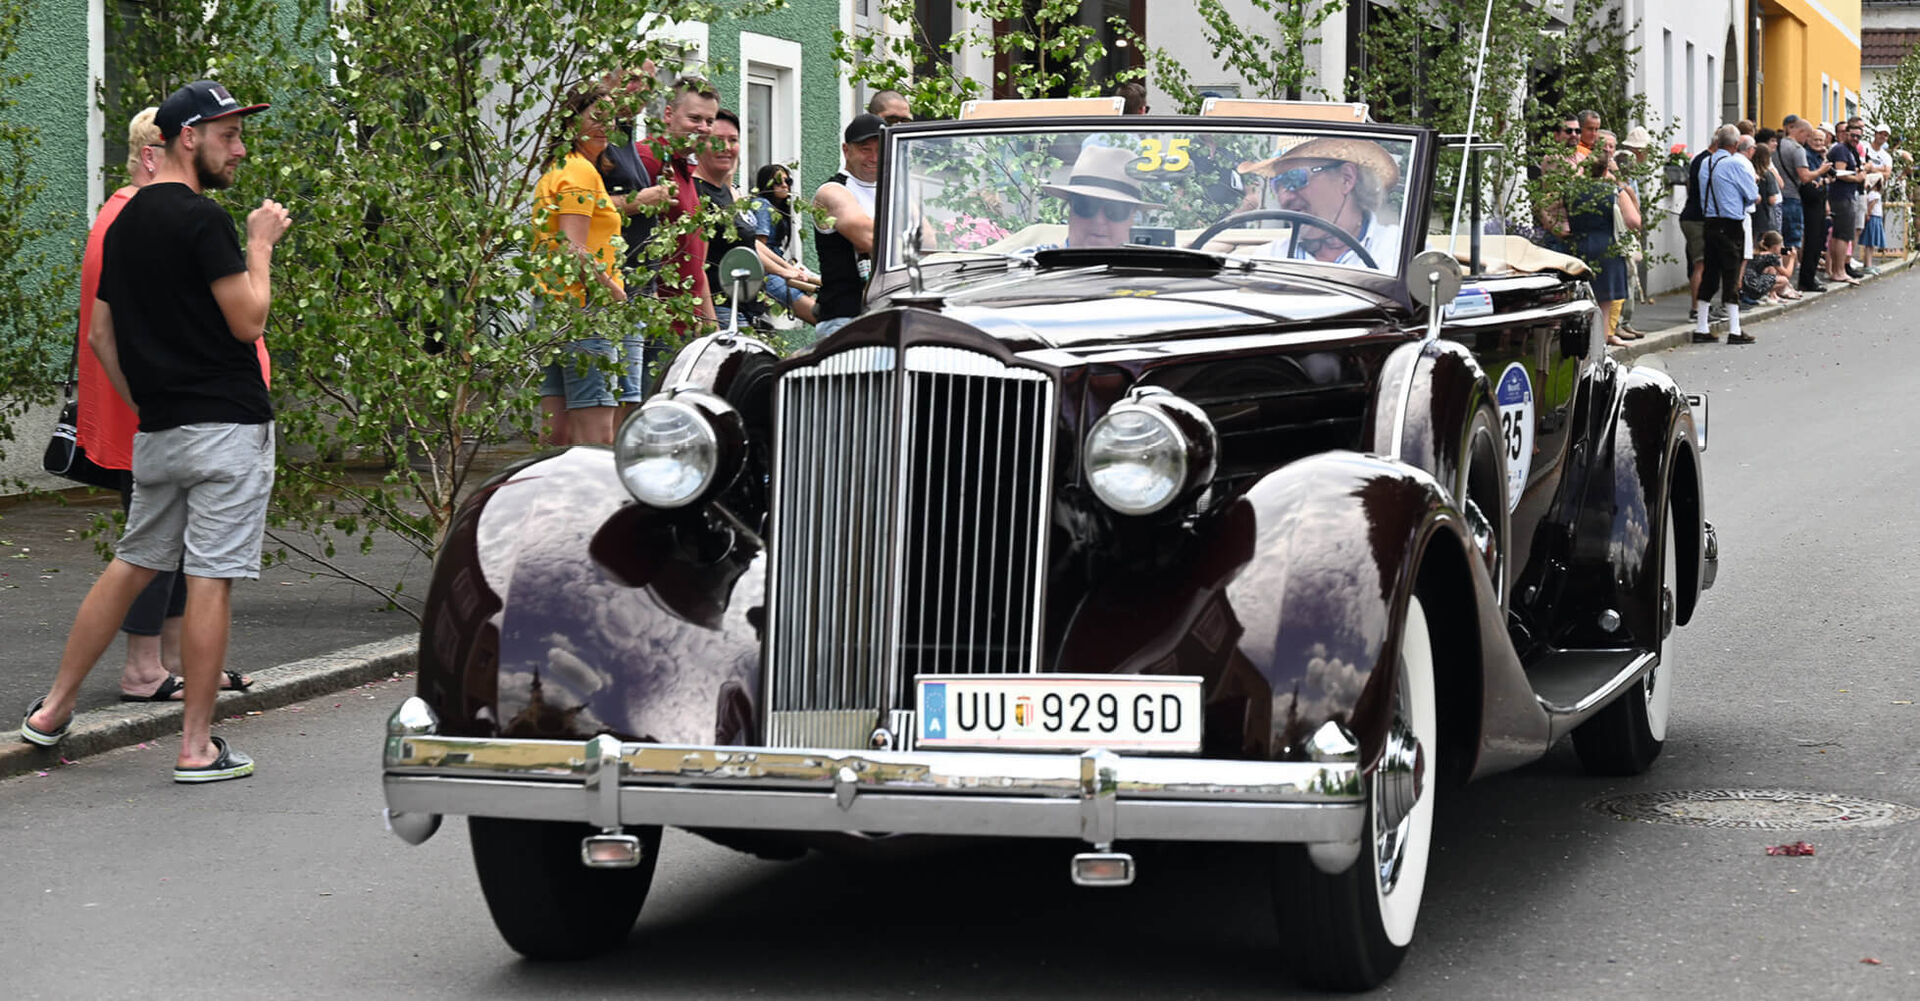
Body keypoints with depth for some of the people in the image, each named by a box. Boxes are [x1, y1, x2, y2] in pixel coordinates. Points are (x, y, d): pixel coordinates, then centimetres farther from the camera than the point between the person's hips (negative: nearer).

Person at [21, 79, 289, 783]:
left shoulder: (126, 223, 14)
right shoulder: (201, 218, -13)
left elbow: (100, 334, 18)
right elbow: (247, 321, -16)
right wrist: (260, 244, -4)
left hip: (158, 433, 8)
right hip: (226, 427, -8)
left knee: (133, 565, 18)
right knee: (211, 580, -5)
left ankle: (53, 710, 21)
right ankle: (197, 747, -2)